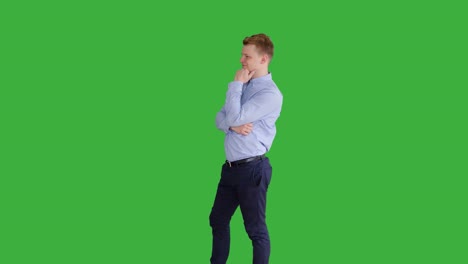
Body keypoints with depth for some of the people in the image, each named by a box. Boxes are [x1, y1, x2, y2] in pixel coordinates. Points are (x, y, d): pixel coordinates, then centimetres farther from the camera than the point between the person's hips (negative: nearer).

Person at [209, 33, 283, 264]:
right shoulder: (244, 86, 12)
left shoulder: (270, 94, -17)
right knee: (218, 220, 19)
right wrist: (233, 125, -13)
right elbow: (220, 119, 9)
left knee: (256, 230, 1)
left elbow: (234, 117, -22)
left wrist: (236, 84, -12)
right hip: (231, 166, 9)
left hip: (252, 169, -9)